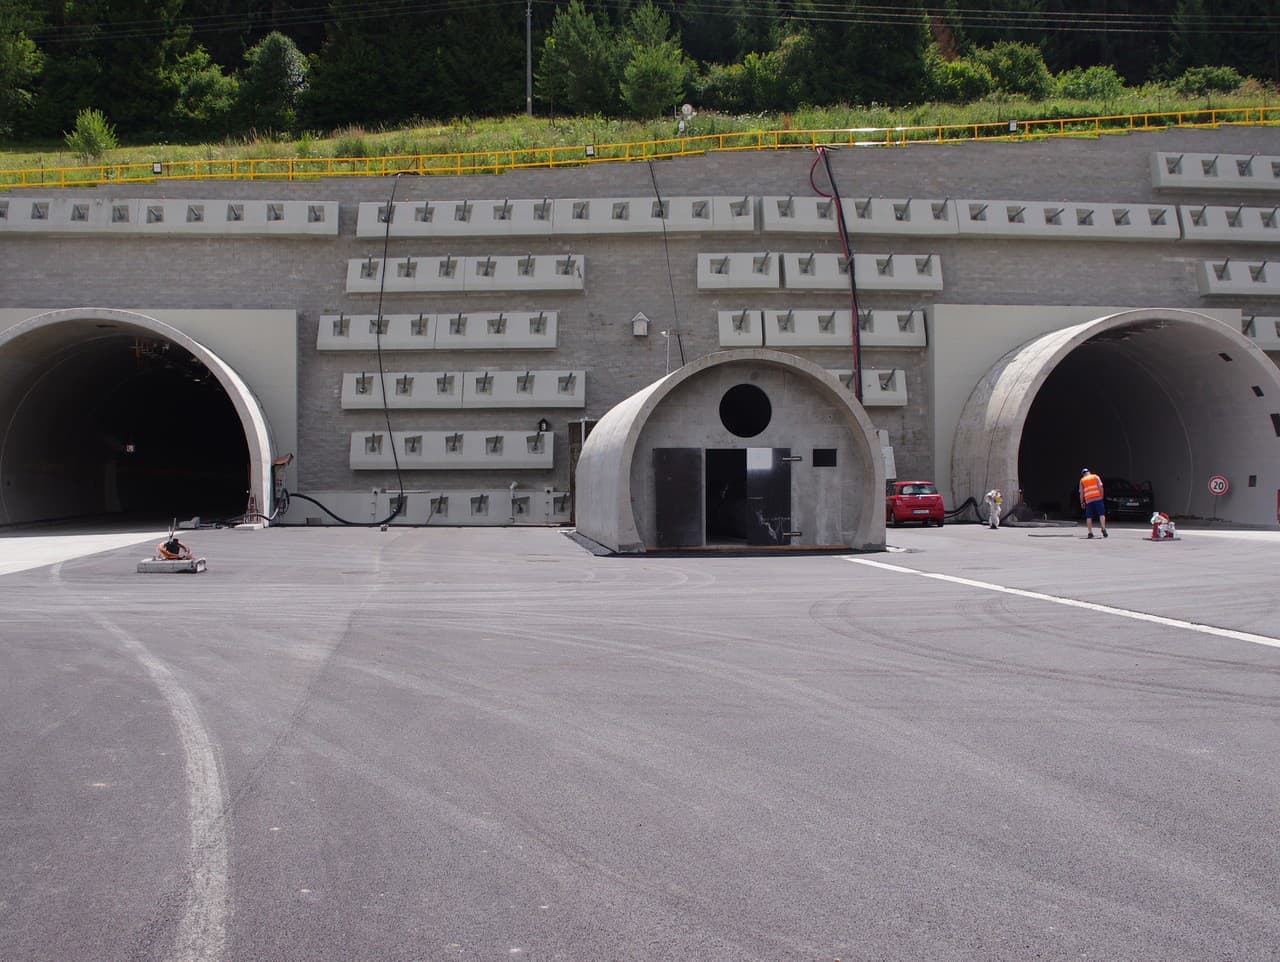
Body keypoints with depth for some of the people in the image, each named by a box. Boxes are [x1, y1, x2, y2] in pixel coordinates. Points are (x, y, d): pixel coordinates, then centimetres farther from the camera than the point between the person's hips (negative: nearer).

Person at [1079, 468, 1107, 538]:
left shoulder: (1082, 480, 13)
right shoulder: (1096, 477, 11)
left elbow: (1081, 493, 8)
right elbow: (1100, 487, 0)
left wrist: (1082, 502, 13)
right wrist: (1102, 496, 5)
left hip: (1088, 500, 1)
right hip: (1098, 498, -1)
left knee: (1089, 517, 5)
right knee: (1101, 514, -2)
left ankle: (1090, 532, 1)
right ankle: (1103, 529, -20)